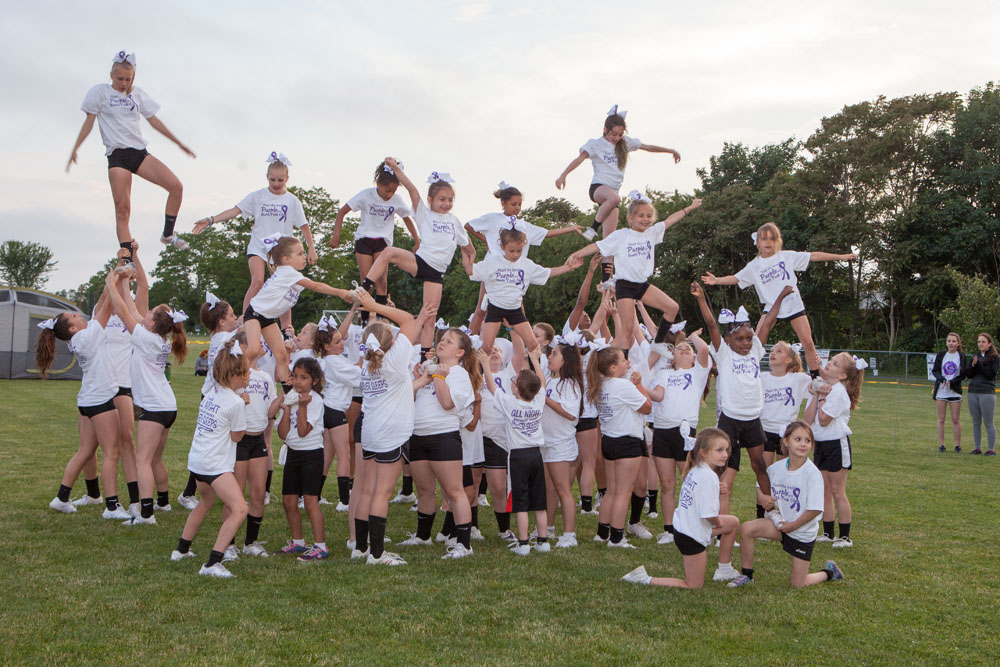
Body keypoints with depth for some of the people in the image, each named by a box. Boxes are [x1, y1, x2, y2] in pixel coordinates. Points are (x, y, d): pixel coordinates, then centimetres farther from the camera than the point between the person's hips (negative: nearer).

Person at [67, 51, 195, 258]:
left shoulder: (138, 94, 14)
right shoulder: (100, 92, 5)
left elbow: (154, 120, 18)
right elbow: (89, 122, 3)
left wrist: (179, 143, 17)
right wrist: (75, 149, -6)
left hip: (140, 153, 4)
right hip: (117, 155, -4)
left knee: (176, 186, -14)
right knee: (122, 208, -11)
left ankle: (168, 235, 2)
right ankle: (127, 260, -11)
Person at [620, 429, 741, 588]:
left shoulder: (696, 470, 4)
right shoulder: (709, 477, -24)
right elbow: (709, 516, -27)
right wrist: (718, 522, -6)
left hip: (682, 526, 9)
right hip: (691, 536, -9)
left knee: (733, 522, 23)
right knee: (694, 585, 7)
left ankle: (724, 571, 33)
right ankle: (645, 579, 1)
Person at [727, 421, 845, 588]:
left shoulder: (812, 473, -22)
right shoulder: (776, 468, -6)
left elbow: (815, 509, -22)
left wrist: (793, 525, -14)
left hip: (803, 533, -4)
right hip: (782, 523, 4)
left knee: (798, 584, 1)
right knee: (746, 529, -20)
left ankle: (829, 571, 32)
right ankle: (747, 574, 0)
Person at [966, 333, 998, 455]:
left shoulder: (995, 358, -2)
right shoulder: (975, 356, 13)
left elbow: (990, 375, -12)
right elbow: (968, 374, 6)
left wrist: (978, 364, -14)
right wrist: (973, 365, -11)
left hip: (987, 393, -5)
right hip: (973, 393, 5)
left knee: (988, 423, -2)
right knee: (976, 423, 8)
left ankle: (991, 449, 4)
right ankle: (978, 447, 14)